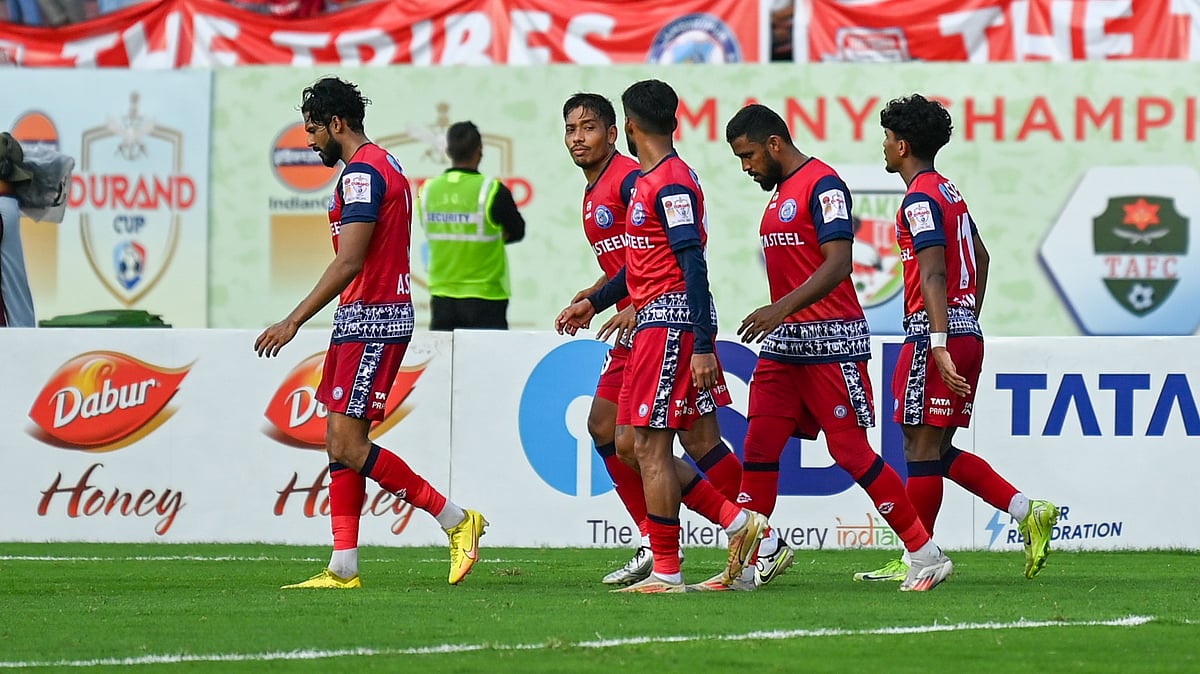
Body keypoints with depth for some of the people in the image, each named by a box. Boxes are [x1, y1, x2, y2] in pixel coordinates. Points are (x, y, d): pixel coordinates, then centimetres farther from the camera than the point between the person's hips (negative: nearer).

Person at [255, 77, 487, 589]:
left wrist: (294, 321, -21)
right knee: (339, 443, 7)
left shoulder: (362, 172, -15)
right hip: (361, 320, 11)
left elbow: (349, 263, -22)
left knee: (348, 445, -12)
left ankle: (457, 521, -6)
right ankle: (343, 569, 6)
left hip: (371, 318, -11)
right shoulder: (383, 165, 18)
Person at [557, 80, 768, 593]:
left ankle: (666, 573, -2)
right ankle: (739, 523, 10)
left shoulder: (670, 184, -14)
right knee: (639, 445, 11)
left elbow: (693, 265, -20)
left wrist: (702, 347, -23)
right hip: (656, 323, 10)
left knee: (650, 445, -6)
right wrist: (594, 303, 30)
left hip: (669, 321, -10)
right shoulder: (647, 181, 17)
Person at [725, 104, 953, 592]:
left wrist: (782, 309, -28)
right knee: (759, 447, 2)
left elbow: (838, 263, -21)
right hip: (784, 343, 9)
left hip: (831, 341, -9)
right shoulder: (780, 193, 17)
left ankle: (927, 555, -1)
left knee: (851, 452, -8)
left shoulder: (823, 185, -11)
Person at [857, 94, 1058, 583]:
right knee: (937, 449, 11)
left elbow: (933, 273, -20)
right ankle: (1027, 511, 3)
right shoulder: (950, 193, 18)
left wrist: (938, 342, -27)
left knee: (922, 446, -5)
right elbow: (980, 259, 29)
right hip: (968, 332, 9)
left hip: (934, 334, -9)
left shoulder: (920, 198, -11)